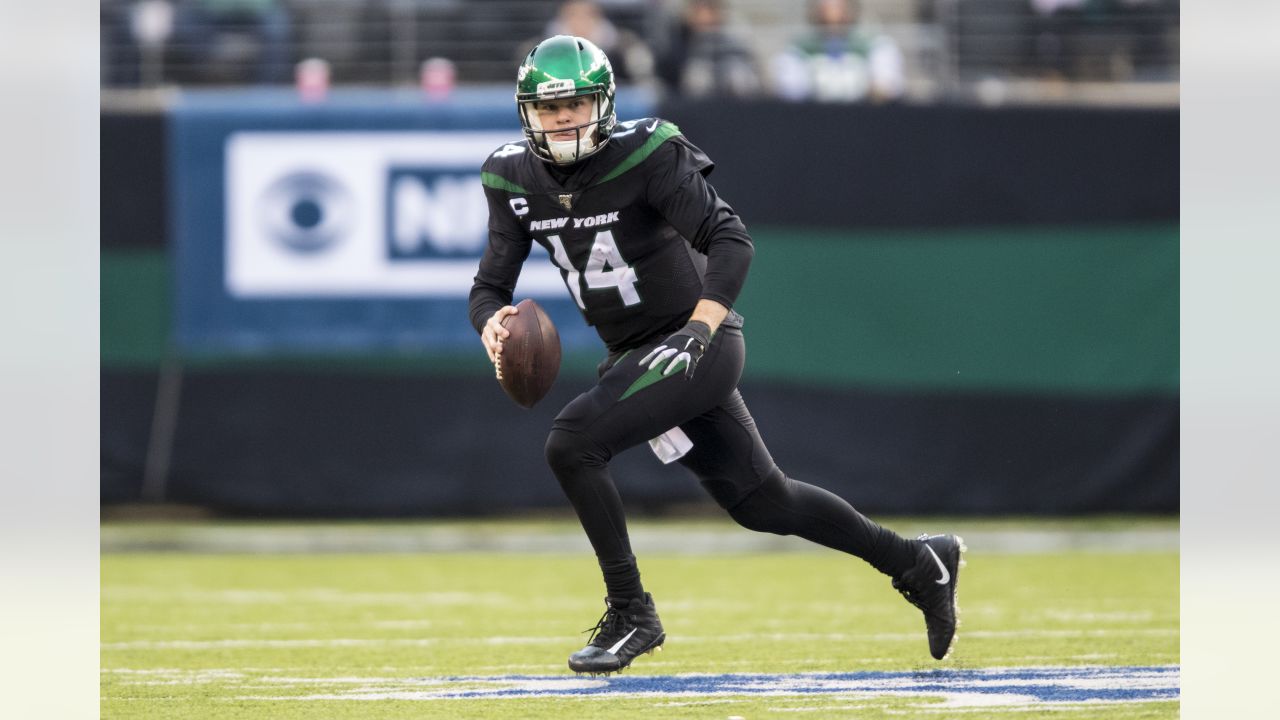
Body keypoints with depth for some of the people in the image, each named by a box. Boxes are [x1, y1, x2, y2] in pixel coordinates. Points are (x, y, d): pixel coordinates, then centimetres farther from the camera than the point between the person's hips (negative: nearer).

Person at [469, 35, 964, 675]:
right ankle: (918, 564, 29)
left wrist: (698, 333, -32)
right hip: (634, 355, 7)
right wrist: (493, 323, -21)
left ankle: (630, 615, -10)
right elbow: (490, 285, 2)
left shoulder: (645, 154, -17)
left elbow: (730, 238, -22)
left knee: (571, 443, -23)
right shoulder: (515, 179, 1)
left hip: (699, 345, -7)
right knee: (759, 502, 13)